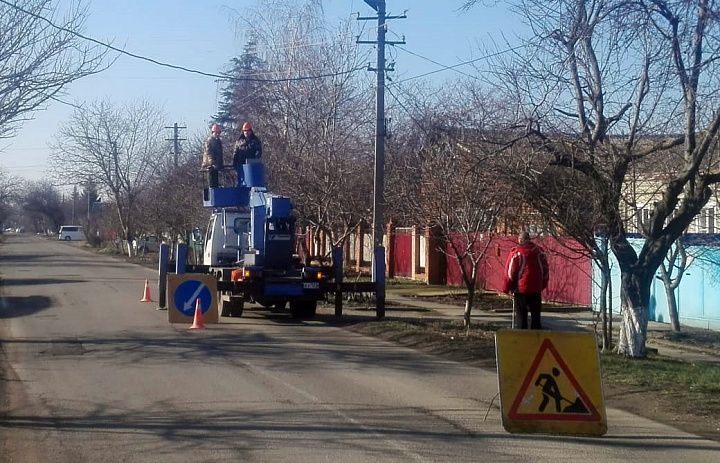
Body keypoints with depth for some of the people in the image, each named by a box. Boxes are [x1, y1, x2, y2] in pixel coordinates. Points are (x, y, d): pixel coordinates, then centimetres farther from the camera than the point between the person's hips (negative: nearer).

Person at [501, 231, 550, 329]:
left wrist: (506, 288, 1)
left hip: (520, 289, -4)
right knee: (536, 314, 13)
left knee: (520, 315, 1)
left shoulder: (516, 253, -10)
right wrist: (542, 285, 22)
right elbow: (545, 270, 12)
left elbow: (510, 272, -9)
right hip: (536, 288, 4)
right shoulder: (539, 252, 5)